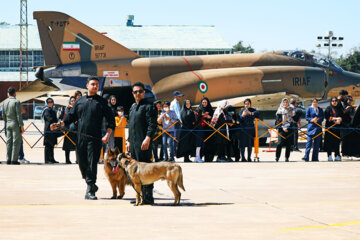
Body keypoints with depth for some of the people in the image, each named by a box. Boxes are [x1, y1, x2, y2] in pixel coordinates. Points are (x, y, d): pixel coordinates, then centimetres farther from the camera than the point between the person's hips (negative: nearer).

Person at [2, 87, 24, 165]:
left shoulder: (4, 102, 7)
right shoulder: (16, 102, -11)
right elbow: (19, 115, -14)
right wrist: (21, 126, -10)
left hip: (8, 124, 6)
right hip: (16, 124, -6)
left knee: (9, 142, 8)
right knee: (16, 142, -3)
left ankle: (8, 159, 6)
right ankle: (14, 160, -7)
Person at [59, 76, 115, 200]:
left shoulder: (101, 102, 4)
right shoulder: (80, 101, 13)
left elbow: (111, 120, 2)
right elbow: (71, 116, 16)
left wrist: (107, 135, -8)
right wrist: (61, 124, 1)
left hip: (95, 138, -4)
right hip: (81, 137, 4)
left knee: (92, 163, -9)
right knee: (82, 162, 6)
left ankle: (90, 191, -6)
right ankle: (91, 184, 24)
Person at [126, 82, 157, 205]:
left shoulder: (149, 106, -5)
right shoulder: (133, 107, 21)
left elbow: (152, 124, -14)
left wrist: (148, 138, -24)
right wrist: (129, 141, 23)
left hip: (143, 143, -9)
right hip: (134, 143, 9)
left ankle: (148, 196, -9)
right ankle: (141, 195, 15)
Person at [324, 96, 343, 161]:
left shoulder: (339, 109, 14)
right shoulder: (328, 108, 2)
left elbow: (341, 117, 10)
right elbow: (327, 117, -9)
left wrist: (339, 120, -12)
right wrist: (336, 118, -16)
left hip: (337, 127, 3)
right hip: (330, 127, -3)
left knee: (337, 141, 0)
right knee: (329, 141, -6)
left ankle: (337, 155, 3)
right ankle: (329, 155, -3)